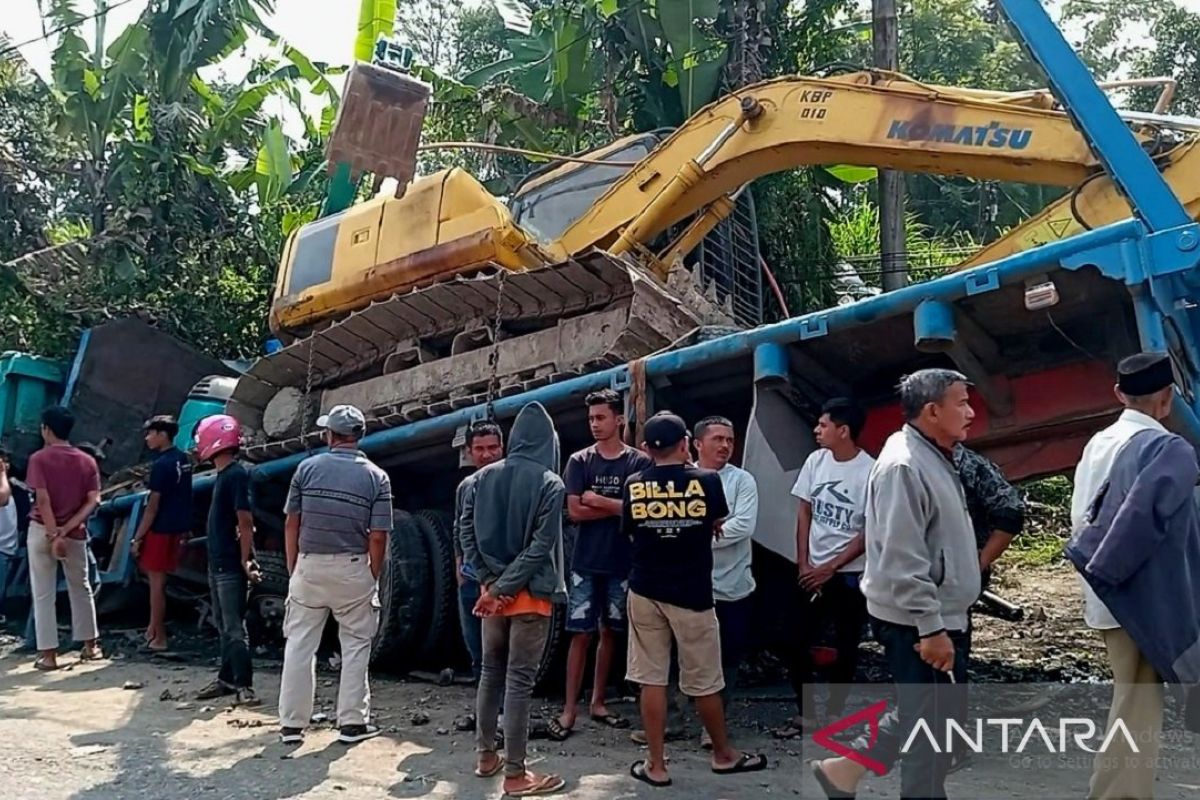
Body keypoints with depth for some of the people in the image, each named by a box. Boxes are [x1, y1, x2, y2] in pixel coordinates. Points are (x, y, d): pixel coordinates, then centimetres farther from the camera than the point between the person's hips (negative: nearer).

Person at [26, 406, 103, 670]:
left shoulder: (39, 459, -9)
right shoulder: (87, 461, 2)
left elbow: (43, 500, -17)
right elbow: (93, 501, -7)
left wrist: (54, 535, -16)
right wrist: (66, 529, -10)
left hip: (42, 531, -3)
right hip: (75, 534, 3)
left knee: (43, 594, 4)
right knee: (81, 589, 18)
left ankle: (49, 654, 4)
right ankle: (91, 645, 23)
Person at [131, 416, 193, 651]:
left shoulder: (162, 465, -17)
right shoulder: (183, 459, 8)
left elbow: (153, 505, -18)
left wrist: (138, 537, -13)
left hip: (160, 529, -8)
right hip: (178, 526, 9)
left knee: (156, 581, 0)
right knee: (158, 578, 18)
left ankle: (159, 638, 5)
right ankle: (153, 629, 26)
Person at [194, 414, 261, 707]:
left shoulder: (236, 474, -16)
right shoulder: (223, 474, 13)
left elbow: (245, 521, -20)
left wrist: (245, 560, -21)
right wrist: (215, 559, 20)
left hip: (231, 566, -10)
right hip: (217, 563, 10)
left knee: (234, 627, -5)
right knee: (223, 625, 16)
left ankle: (244, 685, 0)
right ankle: (227, 678, 25)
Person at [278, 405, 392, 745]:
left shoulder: (307, 468, -2)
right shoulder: (376, 477, -5)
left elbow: (291, 524, 0)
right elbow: (378, 537, -7)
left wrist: (293, 570, 9)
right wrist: (373, 577, 5)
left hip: (308, 565, 1)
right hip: (352, 568, -1)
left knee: (299, 645, 9)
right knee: (355, 646, 11)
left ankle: (291, 724, 14)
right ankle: (352, 722, 14)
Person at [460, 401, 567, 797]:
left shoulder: (482, 478, 4)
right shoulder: (549, 483, -9)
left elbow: (466, 532, 0)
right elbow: (541, 545, -15)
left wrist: (490, 581, -1)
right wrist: (503, 587, -12)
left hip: (492, 590, 5)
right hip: (529, 593, -4)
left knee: (491, 672, 17)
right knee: (519, 679, -1)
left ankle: (486, 755, 26)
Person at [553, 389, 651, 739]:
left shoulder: (639, 462, -1)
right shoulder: (579, 461, 2)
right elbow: (574, 511, -6)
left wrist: (597, 500, -9)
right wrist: (618, 507, -8)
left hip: (622, 563, 0)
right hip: (586, 562, 0)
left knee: (609, 632, 10)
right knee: (580, 633, -1)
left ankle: (598, 703, 22)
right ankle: (570, 709, 3)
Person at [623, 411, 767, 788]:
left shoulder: (634, 485, -4)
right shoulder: (706, 480, -8)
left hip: (645, 592, 2)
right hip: (692, 594, -2)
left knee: (651, 679, 9)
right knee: (704, 682, 12)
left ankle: (656, 766, 14)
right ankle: (724, 754, 30)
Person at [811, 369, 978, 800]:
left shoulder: (933, 459, 12)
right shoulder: (904, 466, -21)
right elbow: (902, 561, -26)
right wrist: (932, 628, -25)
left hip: (939, 617, 11)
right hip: (920, 624, -11)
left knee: (932, 716, 20)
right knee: (931, 725, 2)